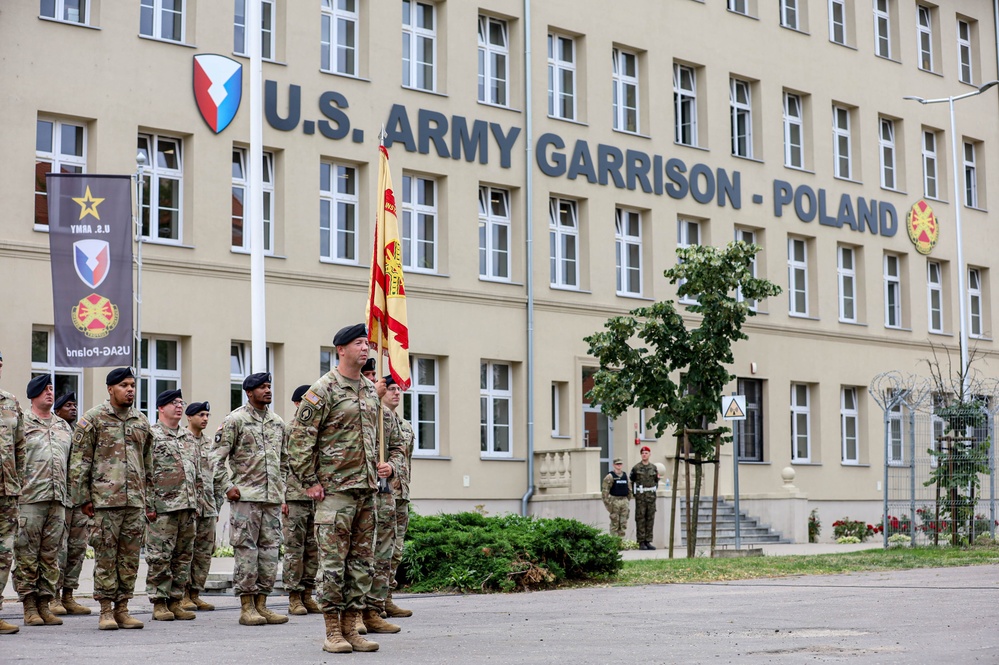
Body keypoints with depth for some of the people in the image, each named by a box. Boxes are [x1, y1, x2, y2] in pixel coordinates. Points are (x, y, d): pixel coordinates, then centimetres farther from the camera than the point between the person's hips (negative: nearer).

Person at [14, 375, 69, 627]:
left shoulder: (64, 427, 19)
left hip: (58, 500, 5)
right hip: (30, 499, -5)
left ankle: (44, 604, 11)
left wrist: (71, 497, 17)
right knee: (27, 555, -3)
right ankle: (29, 607, 1)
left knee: (51, 555, 6)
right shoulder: (22, 423, 2)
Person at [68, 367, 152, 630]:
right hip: (105, 499, -5)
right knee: (106, 555, -2)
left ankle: (122, 608, 12)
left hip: (136, 500, 5)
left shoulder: (141, 421, 15)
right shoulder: (94, 418, 0)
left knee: (130, 556, 5)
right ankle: (106, 611, 3)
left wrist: (149, 497, 15)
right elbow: (79, 460, -2)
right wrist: (82, 497, -6)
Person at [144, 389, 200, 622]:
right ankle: (159, 604, 1)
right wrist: (148, 505, -13)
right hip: (163, 507, -7)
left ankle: (175, 601, 14)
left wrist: (196, 504, 17)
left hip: (187, 507, 7)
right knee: (159, 556, -4)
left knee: (184, 556, 8)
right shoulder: (151, 435, -3)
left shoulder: (189, 438, 19)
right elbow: (143, 474, -8)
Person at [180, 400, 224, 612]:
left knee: (205, 551, 6)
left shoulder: (210, 444, 18)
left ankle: (195, 593, 12)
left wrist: (217, 506, 16)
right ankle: (182, 595, -1)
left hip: (208, 506, 7)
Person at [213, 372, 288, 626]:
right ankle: (247, 607, 1)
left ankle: (261, 604, 12)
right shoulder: (235, 420, -4)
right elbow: (217, 457, -6)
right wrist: (228, 487, -11)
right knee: (246, 550, -4)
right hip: (245, 496, -6)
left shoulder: (278, 422, 14)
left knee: (270, 550, 5)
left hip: (273, 498, 6)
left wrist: (284, 488, 16)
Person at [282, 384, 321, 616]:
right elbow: (280, 468, -5)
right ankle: (294, 597, 2)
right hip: (295, 498, -5)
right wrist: (281, 498, -11)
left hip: (319, 499, 5)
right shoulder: (287, 430, -1)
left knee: (313, 549, 7)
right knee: (294, 548, -2)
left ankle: (307, 595, 13)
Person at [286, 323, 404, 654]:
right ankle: (333, 633, 0)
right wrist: (310, 481, -12)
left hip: (367, 489, 7)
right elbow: (299, 438, -10)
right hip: (335, 490, -7)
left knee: (361, 562, 8)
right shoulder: (323, 390, -8)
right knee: (333, 561, -5)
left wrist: (386, 464, 12)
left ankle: (351, 629, 13)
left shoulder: (371, 391, 15)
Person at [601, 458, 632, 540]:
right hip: (615, 501, -5)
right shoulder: (610, 477, -7)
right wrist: (607, 503, -15)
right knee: (615, 524, -3)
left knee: (623, 523, 5)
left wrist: (628, 500, 14)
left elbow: (629, 489, 19)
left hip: (624, 500, 5)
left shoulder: (625, 476, 11)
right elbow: (605, 491, -11)